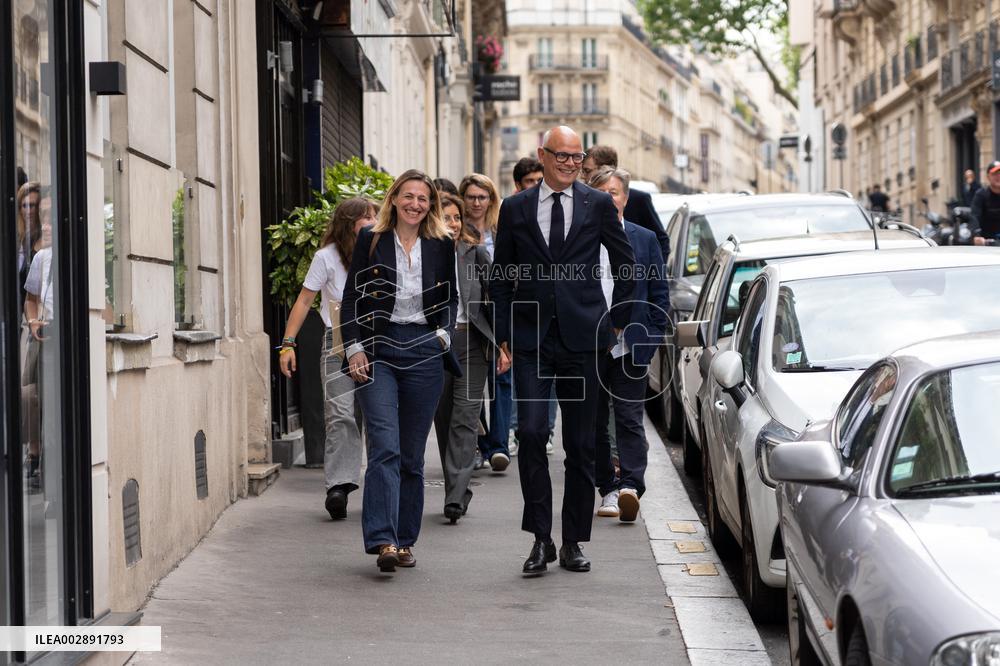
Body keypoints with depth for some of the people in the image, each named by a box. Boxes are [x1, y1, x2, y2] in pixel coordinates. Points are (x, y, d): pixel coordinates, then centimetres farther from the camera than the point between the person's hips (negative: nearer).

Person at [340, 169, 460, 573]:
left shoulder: (442, 245, 8)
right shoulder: (371, 240, 3)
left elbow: (451, 298, 18)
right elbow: (351, 298, 4)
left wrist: (444, 334, 2)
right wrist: (354, 348, -4)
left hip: (424, 352, 2)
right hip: (378, 350, -2)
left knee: (412, 455, 7)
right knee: (385, 448, -15)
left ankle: (404, 540, 15)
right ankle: (382, 540, -21)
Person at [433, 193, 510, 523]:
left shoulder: (475, 254, 4)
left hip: (471, 342, -1)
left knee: (464, 420, -8)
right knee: (443, 419, 9)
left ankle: (456, 496, -14)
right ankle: (458, 490, 22)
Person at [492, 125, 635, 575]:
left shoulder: (598, 205, 5)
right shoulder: (515, 209, 7)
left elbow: (624, 262, 15)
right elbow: (500, 276, 11)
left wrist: (617, 318, 13)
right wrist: (505, 334, 4)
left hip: (582, 337, 0)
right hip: (531, 340, 0)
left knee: (581, 444, 5)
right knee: (531, 433, -12)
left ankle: (573, 542, 14)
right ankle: (541, 538, -4)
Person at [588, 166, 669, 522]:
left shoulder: (645, 239, 6)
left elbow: (660, 294, 7)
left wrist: (652, 339, -1)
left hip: (630, 347, -1)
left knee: (629, 419, -7)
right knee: (594, 422, 6)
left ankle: (630, 485, -14)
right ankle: (608, 489, 14)